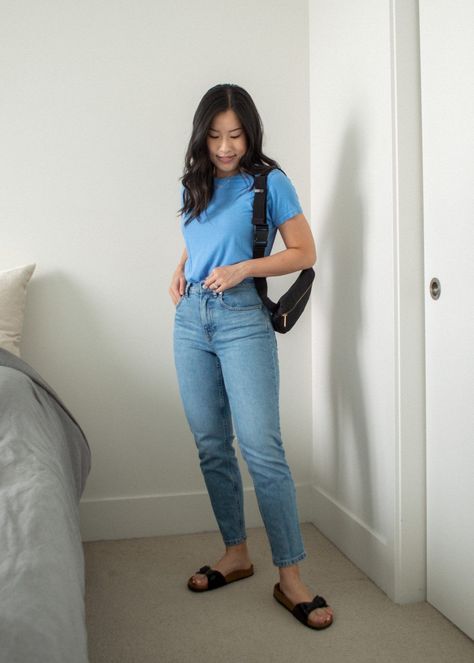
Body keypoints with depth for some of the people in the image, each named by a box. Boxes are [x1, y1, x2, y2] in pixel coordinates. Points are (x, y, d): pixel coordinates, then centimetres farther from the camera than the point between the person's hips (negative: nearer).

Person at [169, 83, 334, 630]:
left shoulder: (269, 182, -1)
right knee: (211, 447, 8)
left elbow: (305, 253, -3)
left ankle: (290, 578, -2)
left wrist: (243, 268, -15)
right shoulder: (196, 185, 14)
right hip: (191, 320, 6)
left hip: (243, 321, -5)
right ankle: (236, 553, 23)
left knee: (262, 449, -10)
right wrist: (179, 272, 8)